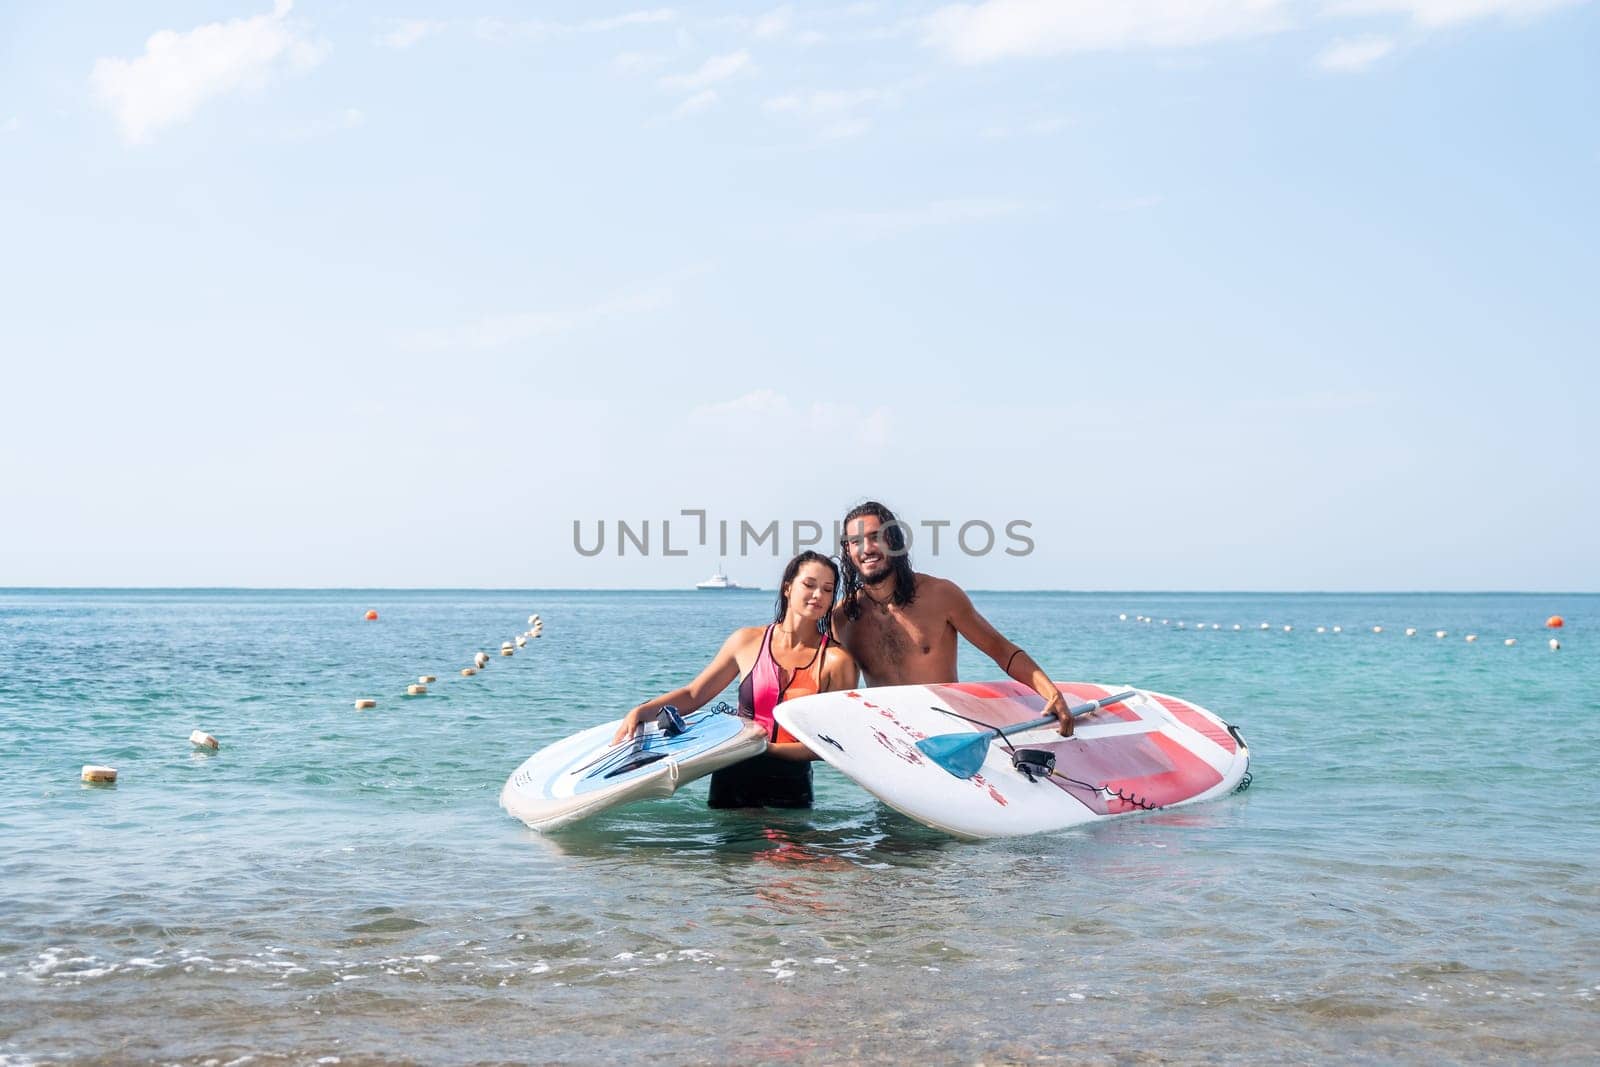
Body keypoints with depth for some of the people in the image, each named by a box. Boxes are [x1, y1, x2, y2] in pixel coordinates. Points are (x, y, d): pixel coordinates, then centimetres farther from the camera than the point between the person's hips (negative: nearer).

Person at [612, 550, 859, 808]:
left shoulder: (836, 661, -5)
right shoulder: (748, 641, 3)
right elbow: (693, 694, 11)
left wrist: (766, 748, -19)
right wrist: (640, 712, -3)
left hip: (789, 792, -2)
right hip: (732, 783, 2)